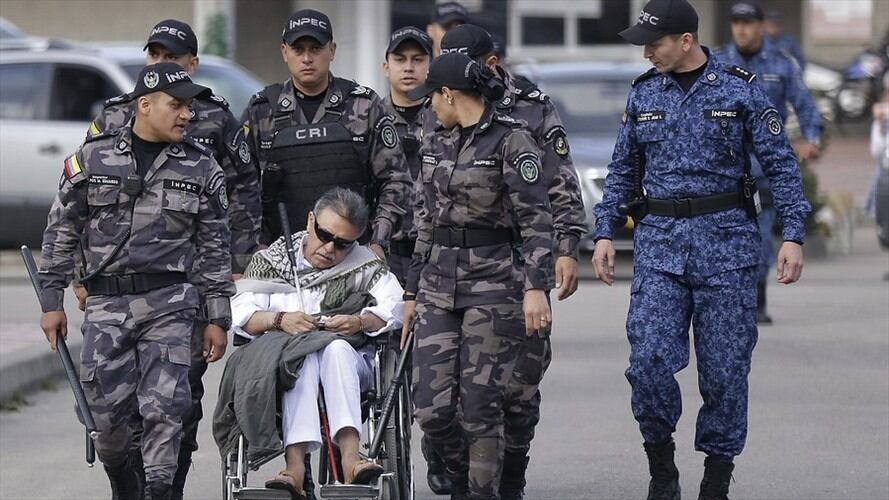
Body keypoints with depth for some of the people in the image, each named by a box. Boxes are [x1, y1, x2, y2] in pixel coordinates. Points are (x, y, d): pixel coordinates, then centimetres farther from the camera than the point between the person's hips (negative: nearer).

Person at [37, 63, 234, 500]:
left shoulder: (201, 168, 7)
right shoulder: (92, 159, 4)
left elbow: (215, 248, 10)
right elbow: (61, 233, 9)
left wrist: (218, 319, 8)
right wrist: (52, 300, 6)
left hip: (169, 303, 0)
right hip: (106, 304, 0)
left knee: (165, 407, -10)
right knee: (107, 410, -1)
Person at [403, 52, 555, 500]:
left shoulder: (511, 142, -8)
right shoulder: (435, 145, 14)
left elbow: (536, 219, -12)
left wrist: (536, 287, -21)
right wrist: (412, 291, 20)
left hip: (494, 285, -6)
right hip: (439, 284, 6)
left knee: (480, 406, -6)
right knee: (431, 408, -1)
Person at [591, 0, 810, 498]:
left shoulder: (740, 88, -2)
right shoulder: (644, 93, 9)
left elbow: (781, 163, -1)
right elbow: (623, 171, 17)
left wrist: (794, 234, -9)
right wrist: (605, 232, 9)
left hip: (726, 238, -2)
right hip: (660, 238, 2)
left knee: (725, 366, 1)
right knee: (649, 359, -11)